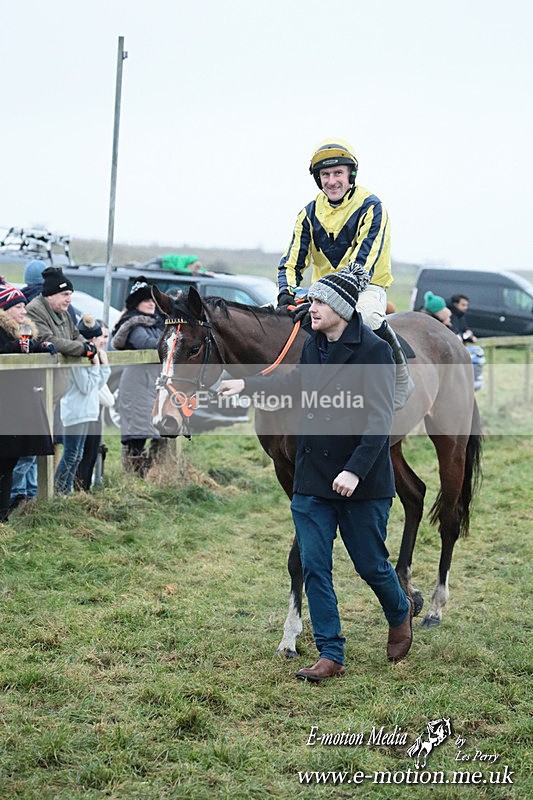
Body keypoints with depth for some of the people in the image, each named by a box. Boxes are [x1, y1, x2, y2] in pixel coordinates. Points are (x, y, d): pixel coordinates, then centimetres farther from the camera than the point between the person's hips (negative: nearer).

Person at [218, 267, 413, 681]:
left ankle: (401, 613, 40)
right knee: (314, 567, 3)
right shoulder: (313, 345, 5)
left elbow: (380, 420, -21)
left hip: (361, 480, -6)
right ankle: (330, 654, 11)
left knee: (370, 564, 9)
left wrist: (355, 469, -30)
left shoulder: (374, 351, -16)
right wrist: (247, 385, 22)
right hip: (312, 477, 6)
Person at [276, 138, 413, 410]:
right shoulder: (310, 212, 5)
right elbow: (293, 259, 0)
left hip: (366, 287, -5)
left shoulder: (370, 207, -11)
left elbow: (362, 262, -21)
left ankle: (400, 372, -15)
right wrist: (287, 292, -22)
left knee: (366, 313, -38)